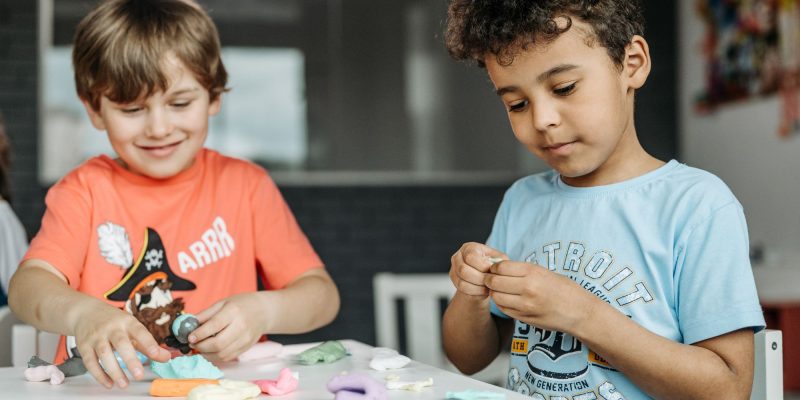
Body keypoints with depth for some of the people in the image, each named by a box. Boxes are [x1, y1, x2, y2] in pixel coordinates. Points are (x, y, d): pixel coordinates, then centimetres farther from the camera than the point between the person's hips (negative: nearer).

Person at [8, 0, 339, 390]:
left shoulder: (244, 184, 5)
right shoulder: (85, 189, 4)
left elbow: (322, 294, 1)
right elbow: (27, 285, -11)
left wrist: (262, 311, -21)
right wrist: (82, 313, -34)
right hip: (108, 385, 0)